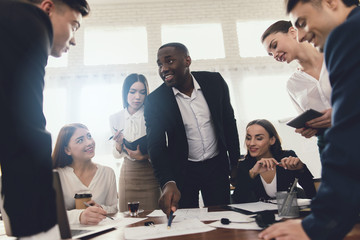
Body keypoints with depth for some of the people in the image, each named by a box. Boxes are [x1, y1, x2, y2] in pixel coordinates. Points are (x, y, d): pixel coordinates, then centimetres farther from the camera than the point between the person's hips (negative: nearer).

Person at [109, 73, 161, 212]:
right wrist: (119, 143, -12)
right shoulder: (115, 118, 3)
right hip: (128, 173, 3)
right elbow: (117, 155, 8)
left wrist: (144, 156, -18)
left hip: (150, 174, -2)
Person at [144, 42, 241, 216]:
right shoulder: (155, 101, -13)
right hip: (182, 170, -1)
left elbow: (229, 123, 3)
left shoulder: (215, 81, -6)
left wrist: (235, 164, 5)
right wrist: (168, 183, -34)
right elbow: (156, 146, -17)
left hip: (217, 165, 2)